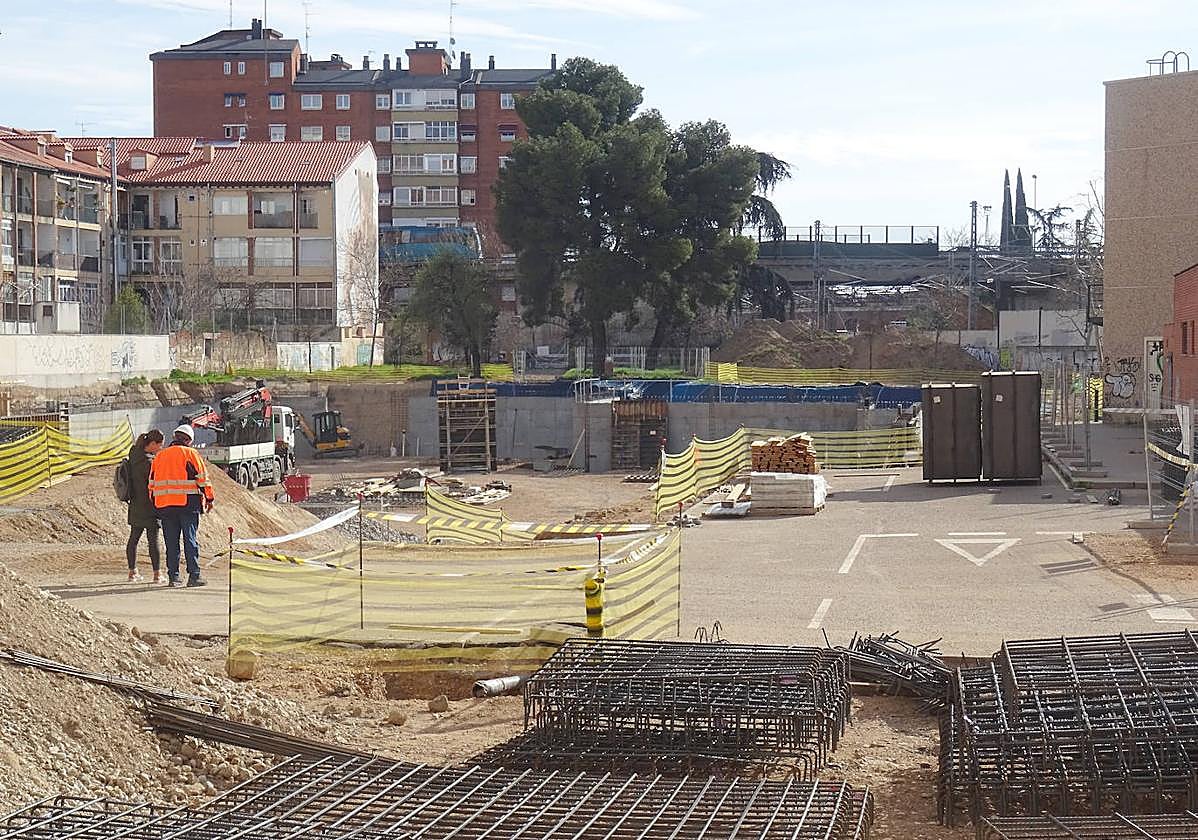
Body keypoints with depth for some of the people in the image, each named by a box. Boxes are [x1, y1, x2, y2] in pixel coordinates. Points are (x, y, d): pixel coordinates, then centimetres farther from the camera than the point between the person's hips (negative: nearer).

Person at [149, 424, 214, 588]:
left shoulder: (159, 456, 15)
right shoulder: (190, 454, 1)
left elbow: (152, 482, 18)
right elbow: (202, 478, -2)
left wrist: (155, 504, 24)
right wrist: (209, 499, 6)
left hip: (164, 505, 4)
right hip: (188, 503, -4)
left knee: (171, 542, 6)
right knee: (191, 540, -3)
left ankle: (173, 576, 5)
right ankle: (194, 576, -6)